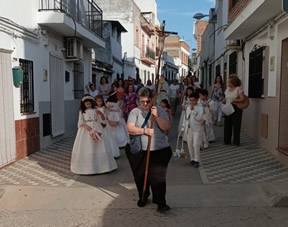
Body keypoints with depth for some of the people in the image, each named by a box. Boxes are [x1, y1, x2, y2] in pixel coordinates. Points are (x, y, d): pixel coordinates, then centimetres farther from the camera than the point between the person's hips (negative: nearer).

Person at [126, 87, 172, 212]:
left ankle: (161, 203, 2)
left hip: (160, 150, -1)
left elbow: (166, 127, -7)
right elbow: (130, 128, -10)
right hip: (139, 150, 2)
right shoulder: (135, 112, 2)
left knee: (158, 176, -7)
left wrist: (157, 116, -20)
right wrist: (144, 130, -22)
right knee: (140, 176, 14)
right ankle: (142, 197, 37)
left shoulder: (160, 110, 3)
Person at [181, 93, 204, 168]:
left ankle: (196, 160, -1)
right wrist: (183, 127, 15)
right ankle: (192, 159, 22)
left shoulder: (200, 108, -5)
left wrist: (193, 110, -22)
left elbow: (199, 118, -19)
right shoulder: (188, 108, 12)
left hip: (197, 129, -6)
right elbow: (185, 118, 17)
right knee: (190, 145, 8)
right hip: (189, 129, 6)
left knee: (196, 144, -11)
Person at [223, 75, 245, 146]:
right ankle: (227, 140, 15)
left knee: (236, 125, -1)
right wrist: (223, 101, 0)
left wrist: (234, 100, -23)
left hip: (236, 108, -6)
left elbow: (242, 99, -13)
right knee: (227, 125, 5)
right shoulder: (227, 89, 12)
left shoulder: (238, 89, -7)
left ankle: (236, 141, 9)